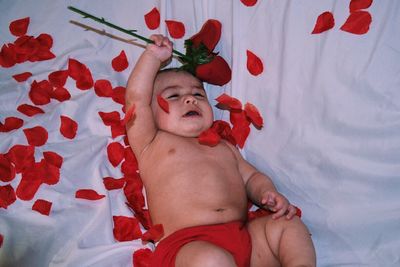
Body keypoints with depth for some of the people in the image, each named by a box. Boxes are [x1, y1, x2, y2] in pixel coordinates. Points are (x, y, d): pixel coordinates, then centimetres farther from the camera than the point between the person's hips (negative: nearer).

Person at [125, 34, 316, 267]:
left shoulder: (224, 147, 32)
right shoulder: (151, 144, 16)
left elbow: (251, 177, 28)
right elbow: (136, 98, 7)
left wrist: (267, 193, 5)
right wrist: (153, 56, 17)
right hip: (187, 244, -6)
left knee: (288, 224, -11)